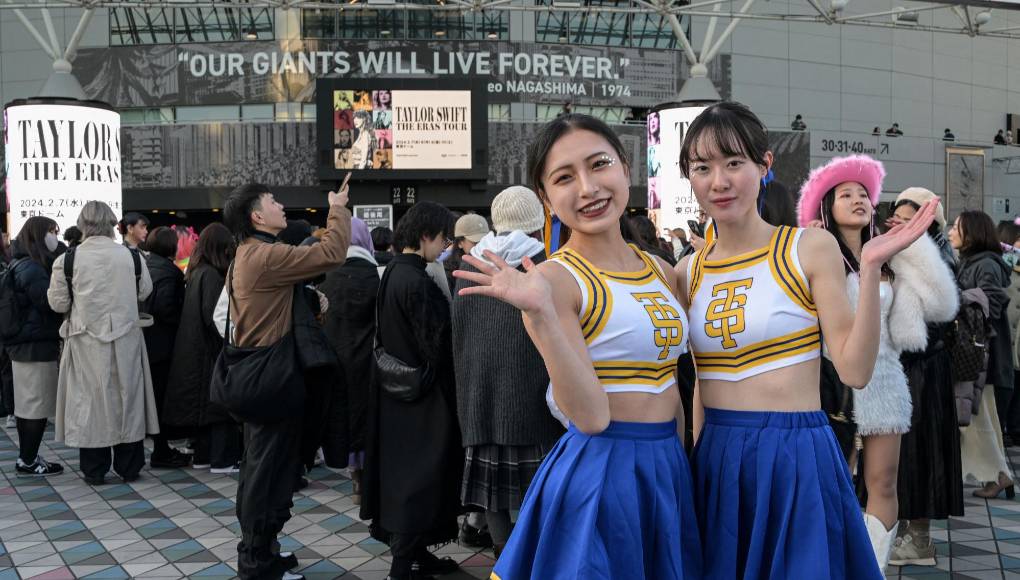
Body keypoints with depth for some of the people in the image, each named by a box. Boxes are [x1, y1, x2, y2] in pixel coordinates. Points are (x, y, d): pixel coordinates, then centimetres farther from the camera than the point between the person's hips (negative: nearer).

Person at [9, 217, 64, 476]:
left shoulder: (23, 266, 13)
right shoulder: (33, 269, -17)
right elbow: (51, 303, -17)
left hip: (23, 344, 10)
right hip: (37, 345, -10)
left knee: (27, 405, 14)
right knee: (37, 405, -3)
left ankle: (26, 458, 21)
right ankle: (28, 461, 3)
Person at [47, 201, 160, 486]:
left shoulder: (67, 260, -11)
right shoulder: (132, 257, -7)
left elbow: (58, 303, -3)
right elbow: (145, 292, 6)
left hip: (86, 342, -1)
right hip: (125, 340, 1)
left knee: (90, 399, 8)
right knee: (126, 398, 12)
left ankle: (94, 470, 14)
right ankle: (129, 466, 19)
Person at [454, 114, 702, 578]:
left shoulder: (663, 274, 7)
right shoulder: (553, 279, -14)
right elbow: (590, 416, -21)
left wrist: (681, 469, 14)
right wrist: (541, 315, -30)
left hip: (668, 471, 7)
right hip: (598, 476, -7)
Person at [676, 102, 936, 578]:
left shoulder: (810, 248, -6)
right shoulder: (688, 273, 5)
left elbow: (855, 371, -11)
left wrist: (871, 269, -18)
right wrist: (695, 460, 12)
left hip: (797, 456, -3)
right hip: (717, 461, 4)